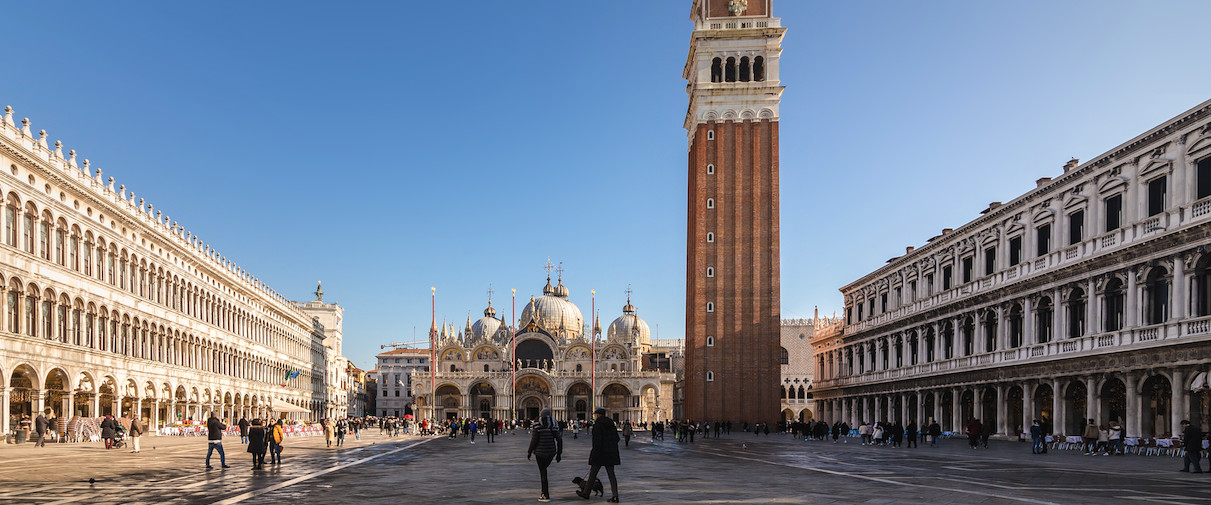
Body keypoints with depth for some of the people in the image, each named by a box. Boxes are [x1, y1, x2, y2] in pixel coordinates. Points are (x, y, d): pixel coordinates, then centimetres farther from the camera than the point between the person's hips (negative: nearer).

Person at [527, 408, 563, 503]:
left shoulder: (537, 428, -12)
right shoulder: (554, 428, 1)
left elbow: (533, 441, -13)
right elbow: (559, 440, 0)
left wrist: (529, 452, -1)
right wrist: (559, 453, 8)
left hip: (541, 453, -5)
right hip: (551, 452, 5)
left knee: (543, 472, 2)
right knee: (543, 470, 23)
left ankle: (546, 496, 1)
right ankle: (544, 492, 21)